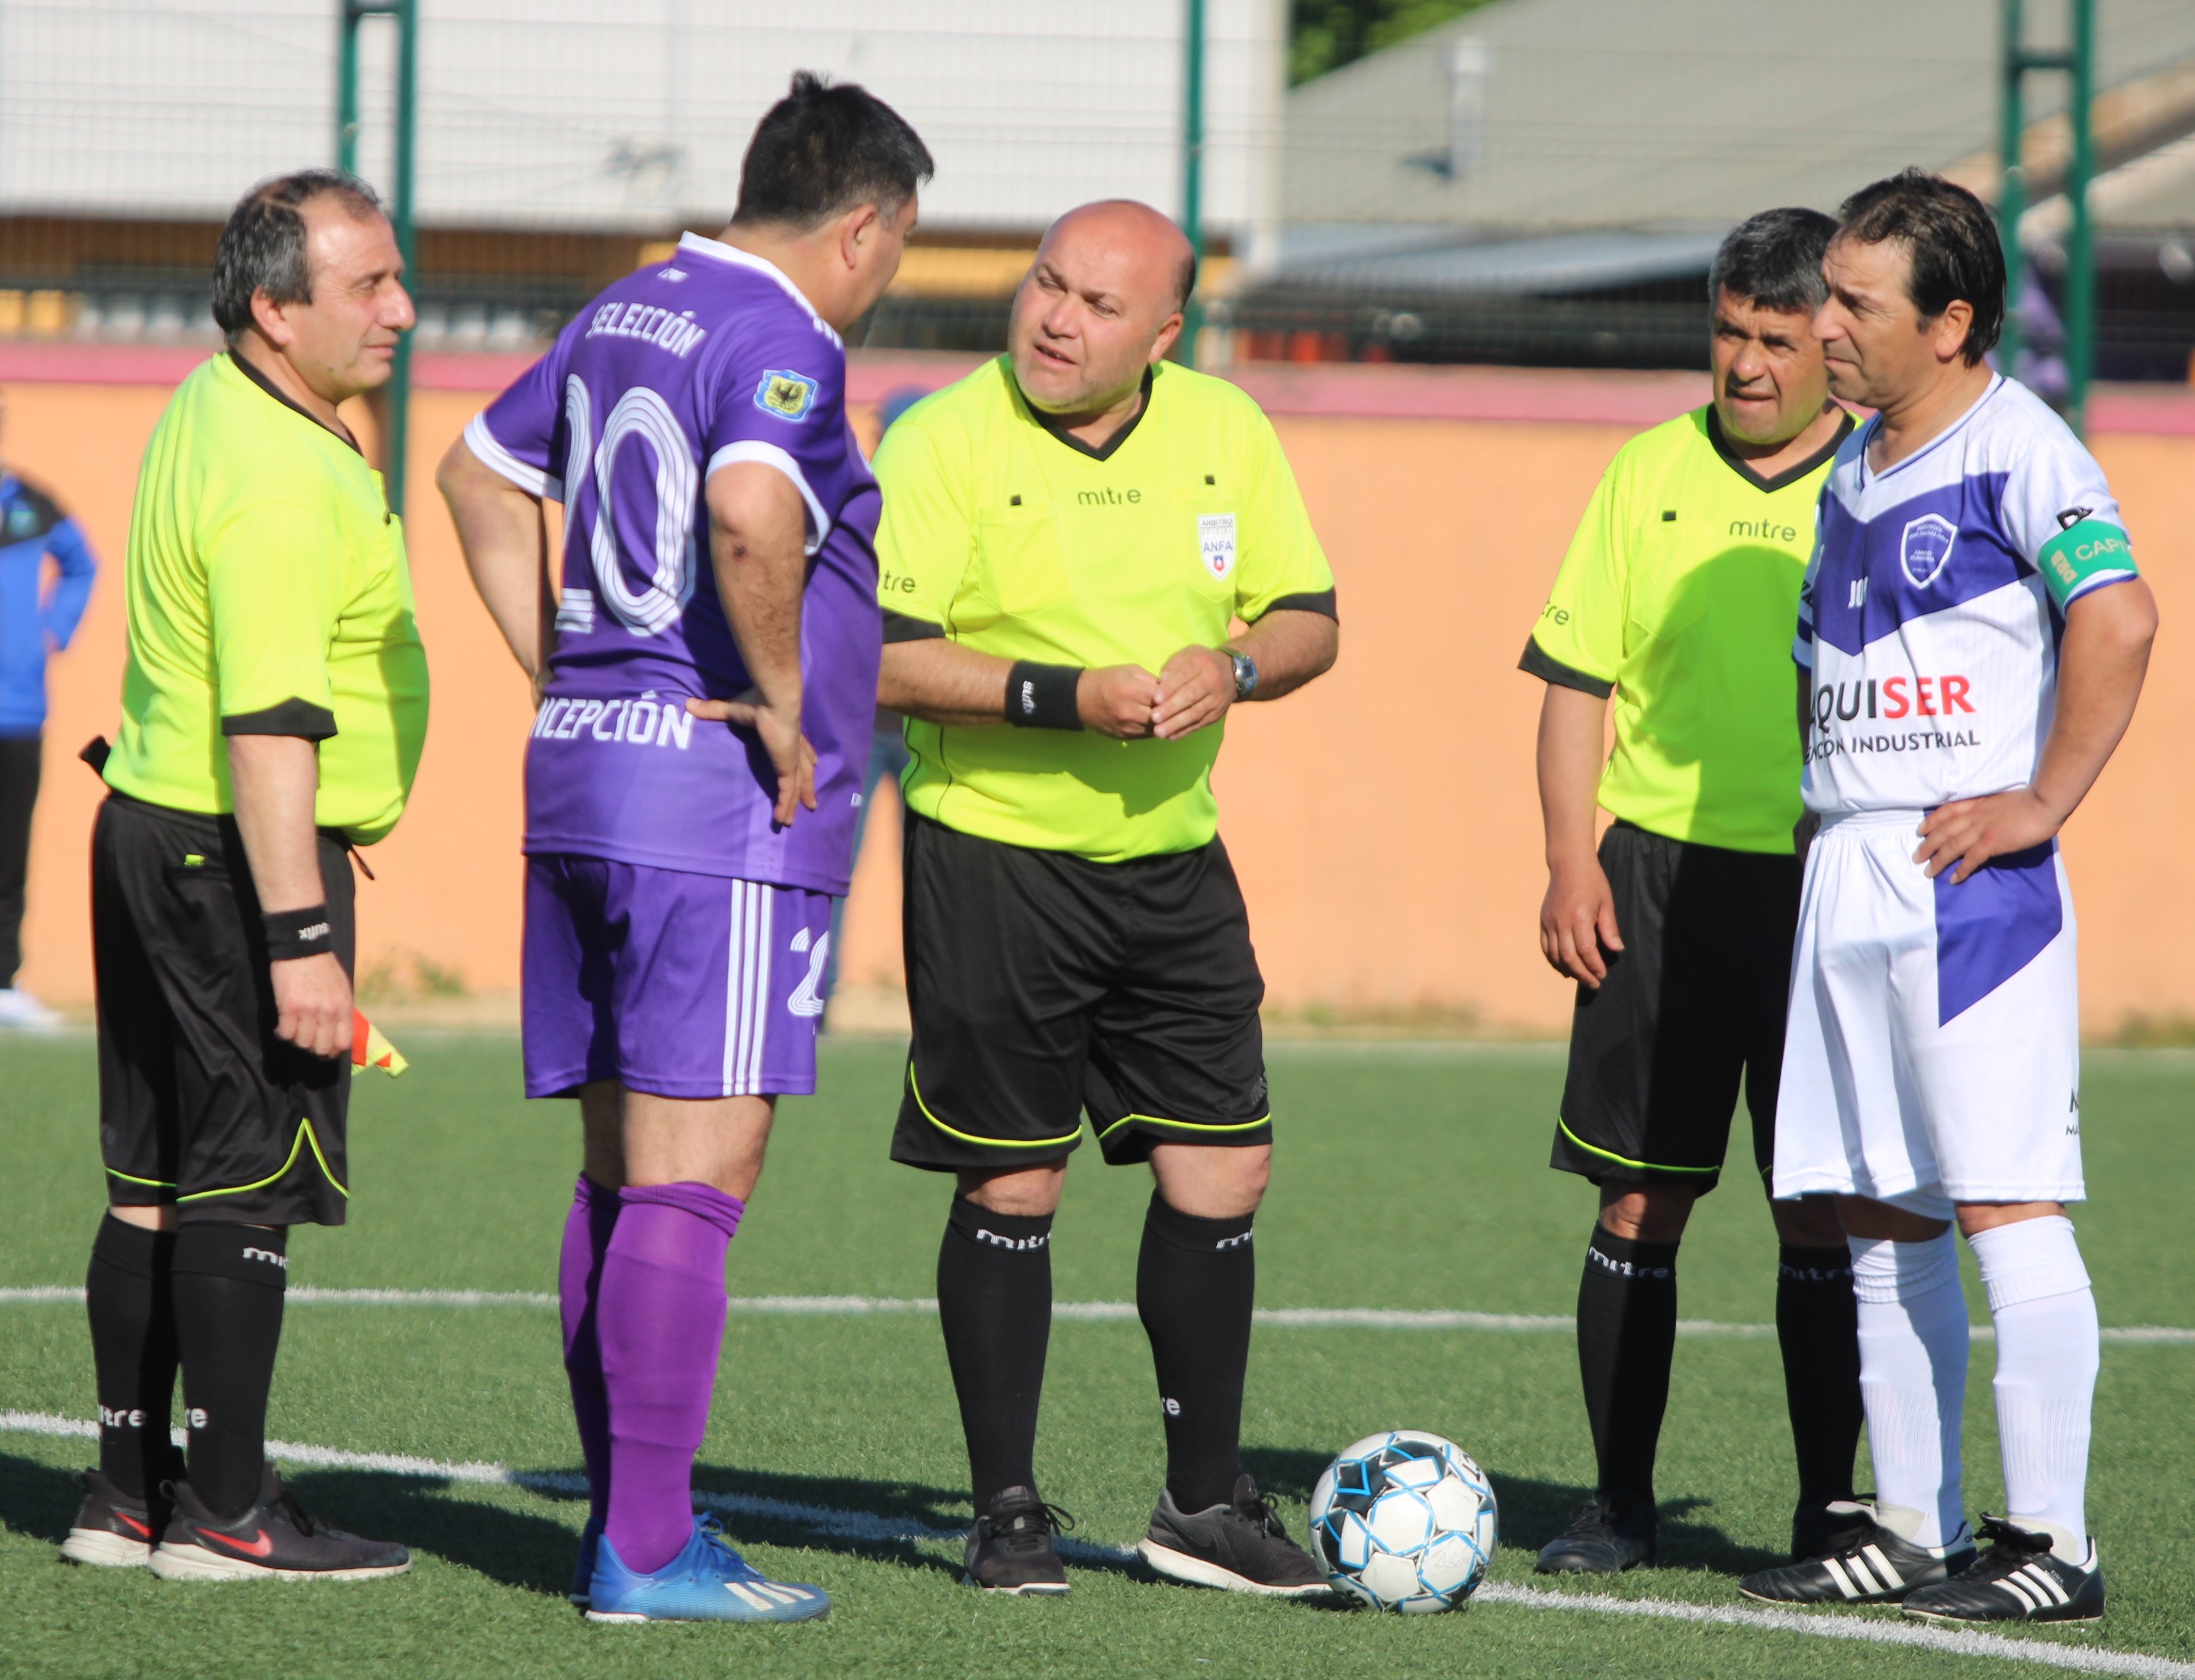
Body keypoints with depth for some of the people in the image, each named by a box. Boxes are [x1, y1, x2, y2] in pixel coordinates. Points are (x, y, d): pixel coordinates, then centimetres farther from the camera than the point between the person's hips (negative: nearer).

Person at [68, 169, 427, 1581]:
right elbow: (269, 723, -26)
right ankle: (226, 1513, -4)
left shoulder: (216, 413, 12)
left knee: (158, 1182, 12)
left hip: (153, 827, 10)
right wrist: (299, 938, -28)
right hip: (243, 851, -10)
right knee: (249, 1183, -6)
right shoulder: (280, 477, -21)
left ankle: (130, 1490, 16)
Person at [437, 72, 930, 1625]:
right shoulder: (784, 346, -13)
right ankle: (646, 1554, -9)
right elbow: (750, 510, -33)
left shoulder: (629, 315, 15)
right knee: (692, 1182, -8)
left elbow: (481, 472, 27)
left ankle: (635, 1515, 18)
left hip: (583, 784, 9)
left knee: (622, 1176, 13)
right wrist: (781, 698, -19)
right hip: (725, 805, -9)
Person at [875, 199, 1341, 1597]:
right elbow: (880, 657, -16)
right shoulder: (944, 442, -11)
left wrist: (1230, 667, -13)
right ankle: (1008, 1509, 11)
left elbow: (1309, 622, 9)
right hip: (993, 861, -5)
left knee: (1223, 1170, 5)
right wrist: (1066, 697, -24)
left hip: (1174, 858, 5)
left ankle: (1206, 1502, 17)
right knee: (1013, 1184, 0)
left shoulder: (1225, 432, 4)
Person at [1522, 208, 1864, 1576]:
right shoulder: (1650, 474, 8)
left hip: (1827, 888, -2)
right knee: (1637, 1199, 2)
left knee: (1822, 1209, 0)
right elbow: (1578, 678, 9)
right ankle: (1620, 1504, 11)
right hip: (1662, 875, 2)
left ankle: (1830, 1511, 7)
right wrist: (1572, 862, -2)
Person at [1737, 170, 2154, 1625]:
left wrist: (2046, 801, -20)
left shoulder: (2014, 448, -11)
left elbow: (2117, 617, -23)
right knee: (1881, 1214, 9)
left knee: (2004, 1201, -9)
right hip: (1845, 874, 9)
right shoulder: (1855, 469, 17)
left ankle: (2054, 1545, -6)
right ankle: (1915, 1530, 15)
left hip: (1969, 876, -9)